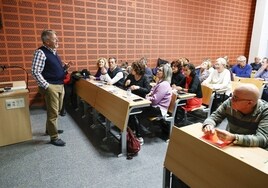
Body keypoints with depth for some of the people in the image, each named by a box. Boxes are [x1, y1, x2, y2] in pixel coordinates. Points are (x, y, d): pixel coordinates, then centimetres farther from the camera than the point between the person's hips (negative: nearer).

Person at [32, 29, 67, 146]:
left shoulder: (54, 51, 13)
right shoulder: (41, 52, -14)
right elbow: (35, 72, -19)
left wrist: (64, 67, 3)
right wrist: (46, 86, -19)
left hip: (60, 85, 9)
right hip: (51, 87, -9)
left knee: (56, 110, 19)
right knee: (53, 112, -1)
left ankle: (50, 129, 39)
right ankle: (54, 137, 13)